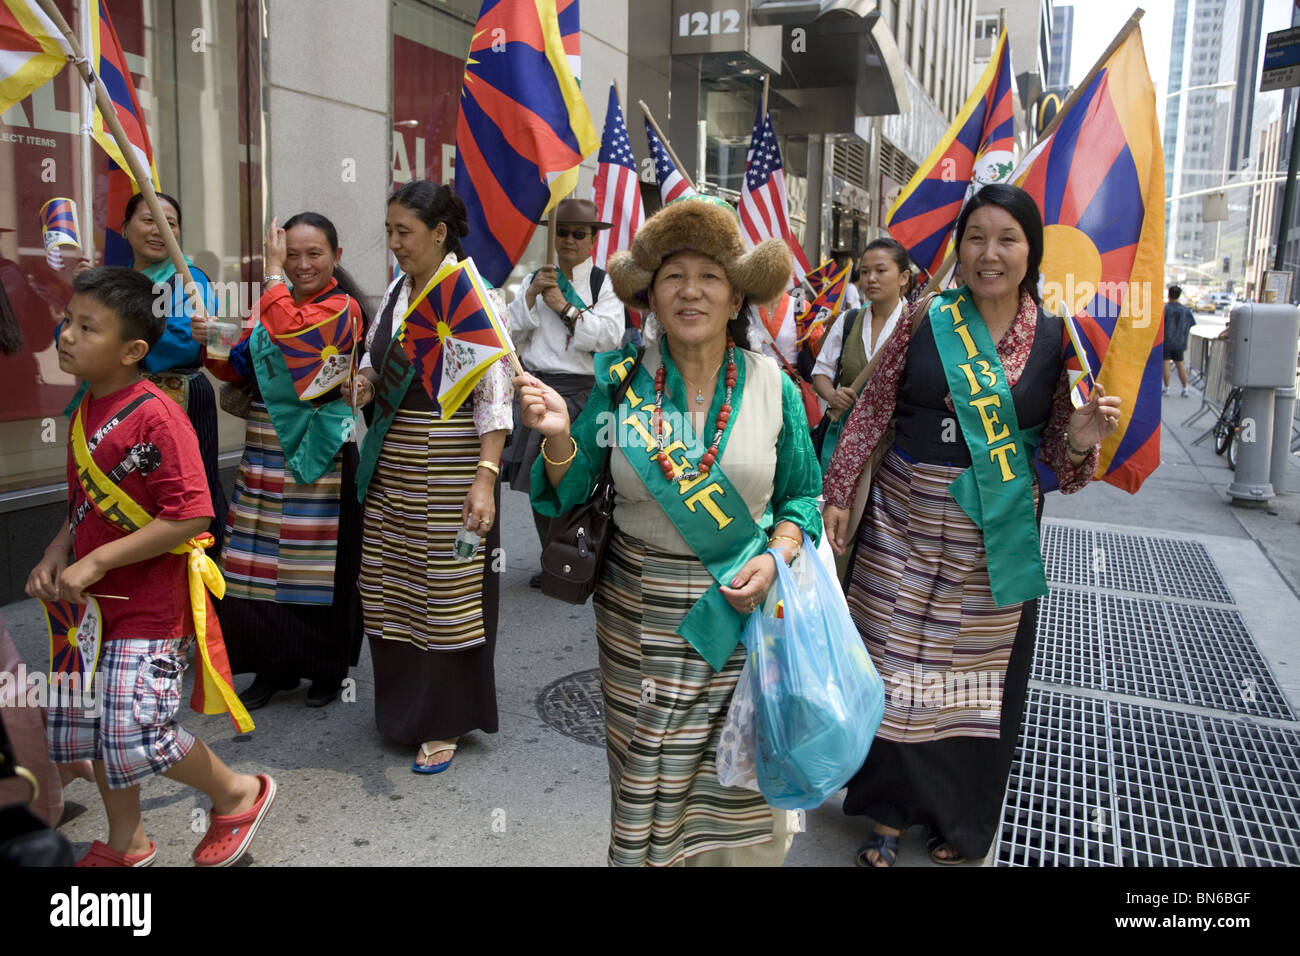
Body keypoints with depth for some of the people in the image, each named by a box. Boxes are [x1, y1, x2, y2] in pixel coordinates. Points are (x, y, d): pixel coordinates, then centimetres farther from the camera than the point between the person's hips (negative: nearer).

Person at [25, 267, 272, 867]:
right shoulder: (86, 411, 6)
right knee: (82, 723, 16)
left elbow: (189, 517, -26)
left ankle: (239, 794, 19)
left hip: (150, 604, -9)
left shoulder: (154, 417, -20)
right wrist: (56, 553, 1)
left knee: (135, 737, -8)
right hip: (95, 600, 9)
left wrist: (95, 562, -23)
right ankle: (125, 844, 37)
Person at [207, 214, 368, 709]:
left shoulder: (342, 308, -6)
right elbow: (237, 366, 12)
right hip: (264, 450, 6)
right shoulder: (275, 301, 15)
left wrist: (272, 271, -13)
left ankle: (327, 668, 19)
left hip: (317, 451, -6)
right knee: (263, 560, 8)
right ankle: (274, 665, 23)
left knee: (317, 560, 2)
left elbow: (289, 330, -25)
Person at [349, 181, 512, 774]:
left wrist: (486, 476, -25)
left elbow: (494, 392, -17)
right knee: (390, 582, 14)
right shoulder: (397, 290, 10)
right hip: (391, 462, 8)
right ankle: (402, 706, 33)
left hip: (450, 461, -7)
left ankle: (444, 723, 17)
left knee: (449, 587, 1)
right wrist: (366, 381, 2)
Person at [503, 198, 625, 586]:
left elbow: (610, 336, -12)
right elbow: (511, 336, 9)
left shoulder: (603, 283, 2)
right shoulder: (534, 279, 16)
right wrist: (530, 295, -4)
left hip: (579, 391, -5)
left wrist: (565, 307, -11)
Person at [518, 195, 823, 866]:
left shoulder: (772, 387, -2)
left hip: (741, 608, 1)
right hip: (640, 611, 0)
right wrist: (558, 435, -23)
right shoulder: (620, 380, -4)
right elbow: (571, 493, -4)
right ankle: (645, 854, 37)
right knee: (648, 774, 10)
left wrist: (777, 555, -11)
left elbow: (801, 494, 7)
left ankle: (736, 853, 39)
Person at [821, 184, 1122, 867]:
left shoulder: (1055, 339, 0)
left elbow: (1057, 461, 5)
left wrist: (1081, 441, -17)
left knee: (980, 670, 13)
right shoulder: (927, 320, -3)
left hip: (996, 537, 1)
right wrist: (837, 493, -1)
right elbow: (871, 411, 2)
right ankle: (890, 810, 27)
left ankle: (960, 817, 35)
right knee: (896, 663, 7)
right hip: (907, 520, -1)